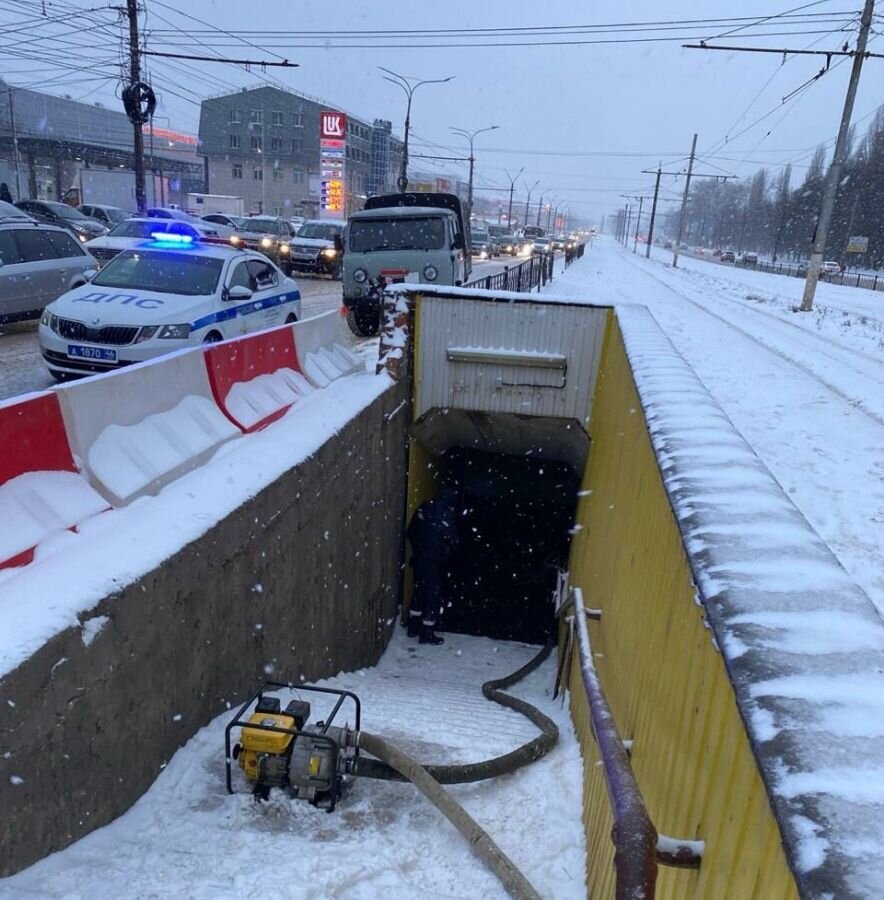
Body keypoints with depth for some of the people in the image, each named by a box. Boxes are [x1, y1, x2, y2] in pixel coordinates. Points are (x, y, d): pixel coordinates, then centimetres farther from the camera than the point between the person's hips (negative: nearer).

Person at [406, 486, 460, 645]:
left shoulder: (424, 508, 1)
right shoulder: (446, 515, -18)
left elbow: (411, 532, 9)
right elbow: (454, 541, -14)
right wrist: (446, 551, 8)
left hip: (419, 559, 7)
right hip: (435, 563, -7)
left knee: (419, 592, 18)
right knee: (434, 596, 4)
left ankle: (414, 627, 28)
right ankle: (427, 633, 10)